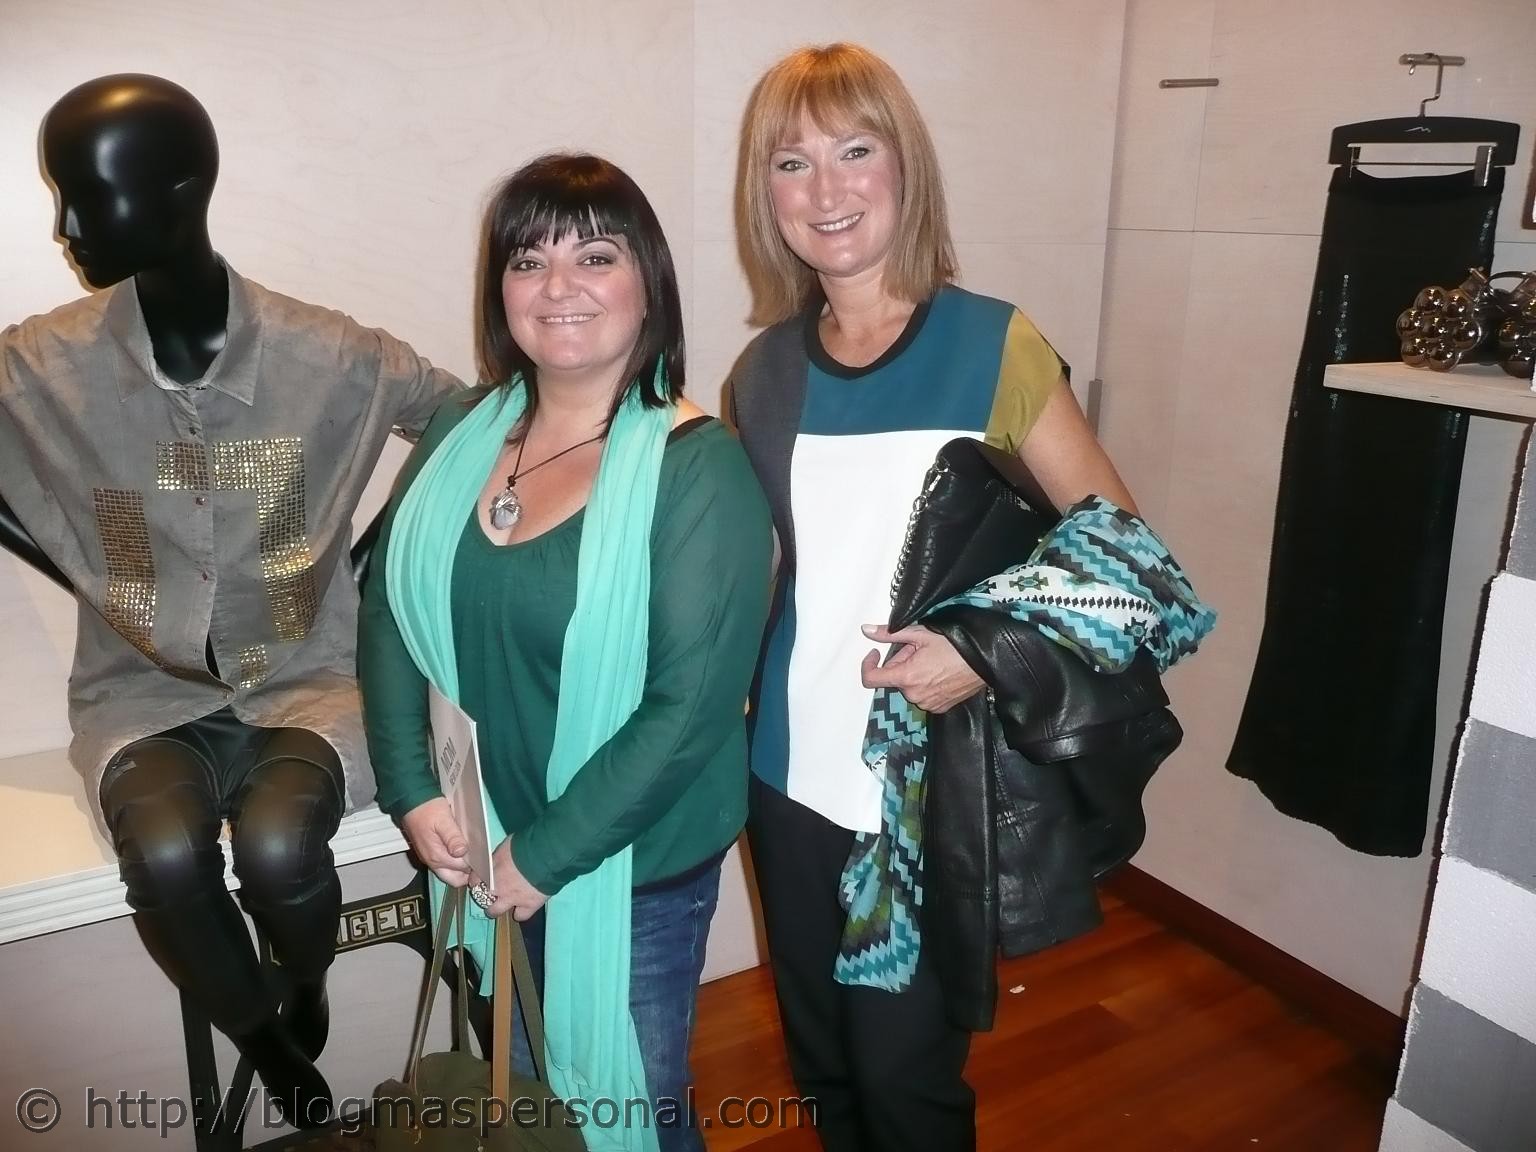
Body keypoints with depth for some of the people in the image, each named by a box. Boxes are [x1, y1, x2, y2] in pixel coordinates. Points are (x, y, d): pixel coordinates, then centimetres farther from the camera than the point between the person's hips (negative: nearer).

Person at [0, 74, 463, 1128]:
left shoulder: (332, 356, -10)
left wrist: (360, 574, -2)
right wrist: (126, 602, -3)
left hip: (308, 677, -1)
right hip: (145, 693, 2)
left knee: (276, 844, -28)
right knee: (166, 856, -27)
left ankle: (307, 992, 11)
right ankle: (271, 1050, 5)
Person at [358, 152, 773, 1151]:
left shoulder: (698, 467, -18)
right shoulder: (462, 434, -1)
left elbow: (691, 705, -22)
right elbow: (392, 613, 3)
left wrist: (548, 853, -17)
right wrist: (413, 792, -8)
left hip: (632, 870, -5)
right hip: (479, 851, 5)